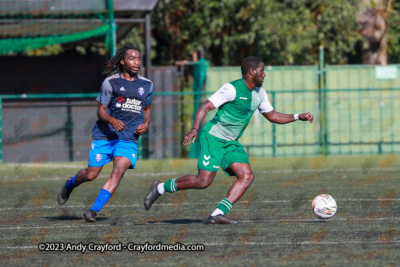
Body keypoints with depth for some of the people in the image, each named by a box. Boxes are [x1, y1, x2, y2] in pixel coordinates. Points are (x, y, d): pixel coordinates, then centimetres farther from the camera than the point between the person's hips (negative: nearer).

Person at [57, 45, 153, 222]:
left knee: (119, 171, -21)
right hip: (105, 135, -2)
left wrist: (146, 124, 2)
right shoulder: (111, 82, -3)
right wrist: (112, 120, -24)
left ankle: (94, 210, -18)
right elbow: (101, 110, -3)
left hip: (129, 139, 2)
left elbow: (147, 109, 23)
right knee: (91, 175, 2)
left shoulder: (147, 85, 9)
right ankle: (70, 185, 38)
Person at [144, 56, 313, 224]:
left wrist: (298, 117, 14)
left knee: (247, 176, -13)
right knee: (203, 181, -16)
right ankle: (160, 188, 5)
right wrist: (195, 129, -32)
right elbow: (205, 107, -18)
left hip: (231, 143, 8)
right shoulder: (232, 89, -15)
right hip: (213, 137, -8)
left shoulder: (259, 93, 11)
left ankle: (217, 215, -18)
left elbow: (272, 116, 24)